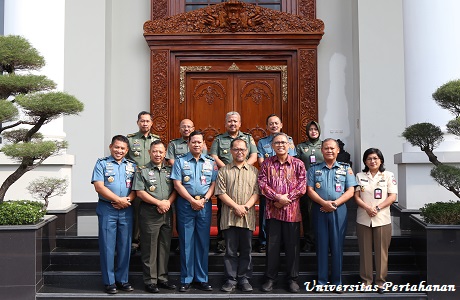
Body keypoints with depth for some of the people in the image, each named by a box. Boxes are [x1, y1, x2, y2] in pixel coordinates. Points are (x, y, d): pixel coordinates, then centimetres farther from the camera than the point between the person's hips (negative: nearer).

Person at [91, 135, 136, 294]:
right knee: (107, 246, 1)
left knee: (125, 246, 7)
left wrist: (128, 200, -13)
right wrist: (118, 200, -12)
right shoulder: (102, 163, 1)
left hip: (126, 210, 3)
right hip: (107, 209, -3)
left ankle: (122, 279, 18)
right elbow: (99, 187, -9)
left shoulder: (132, 165, 11)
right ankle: (109, 281, 11)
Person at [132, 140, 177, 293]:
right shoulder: (142, 171, 1)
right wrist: (159, 203, -13)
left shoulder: (170, 170, 12)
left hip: (167, 213, 4)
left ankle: (162, 277, 20)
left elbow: (175, 189, 8)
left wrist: (168, 202, -11)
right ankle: (150, 280, 9)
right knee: (149, 247, 0)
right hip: (149, 213, -4)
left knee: (165, 246, 9)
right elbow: (140, 192, -8)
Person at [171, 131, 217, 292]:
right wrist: (193, 201, -11)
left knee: (203, 242, 5)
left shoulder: (210, 162, 10)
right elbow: (177, 184, -3)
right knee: (186, 242, 2)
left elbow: (213, 184, 5)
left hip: (205, 205, 2)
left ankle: (202, 278, 14)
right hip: (185, 205, -2)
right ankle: (186, 279, 11)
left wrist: (204, 200, -9)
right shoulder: (180, 161, 4)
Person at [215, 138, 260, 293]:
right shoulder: (224, 171, 6)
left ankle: (244, 279, 18)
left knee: (246, 250, 8)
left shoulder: (254, 171, 9)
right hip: (229, 216, -1)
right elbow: (221, 193, -2)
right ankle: (230, 279, 15)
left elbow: (256, 192, 2)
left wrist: (246, 207, -12)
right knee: (230, 250, 5)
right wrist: (236, 207, -11)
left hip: (248, 216, 1)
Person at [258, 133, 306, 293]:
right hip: (272, 210, 1)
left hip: (292, 210, -1)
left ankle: (292, 278, 19)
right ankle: (270, 278, 19)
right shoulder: (267, 164, 7)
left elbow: (302, 186, -3)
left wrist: (287, 198, -12)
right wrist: (278, 197, -15)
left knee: (292, 245, 6)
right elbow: (262, 184, -3)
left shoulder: (298, 164, 3)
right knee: (272, 245, 7)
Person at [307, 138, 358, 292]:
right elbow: (310, 190, 1)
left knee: (337, 245, 3)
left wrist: (335, 203, -13)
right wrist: (324, 203, -14)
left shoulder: (345, 168, 7)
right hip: (320, 210, 0)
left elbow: (350, 191, 0)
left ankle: (337, 281, 13)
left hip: (339, 211, 0)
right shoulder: (314, 168, 8)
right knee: (321, 245, 5)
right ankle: (322, 280, 13)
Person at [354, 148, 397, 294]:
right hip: (363, 219, 2)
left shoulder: (388, 175, 5)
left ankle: (380, 281, 12)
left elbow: (392, 196, -2)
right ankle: (366, 280, 15)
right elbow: (356, 196, 3)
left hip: (382, 219, -1)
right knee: (365, 251, 6)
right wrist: (367, 208, -14)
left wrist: (377, 208, -14)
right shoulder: (359, 176, 9)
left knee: (381, 251, 2)